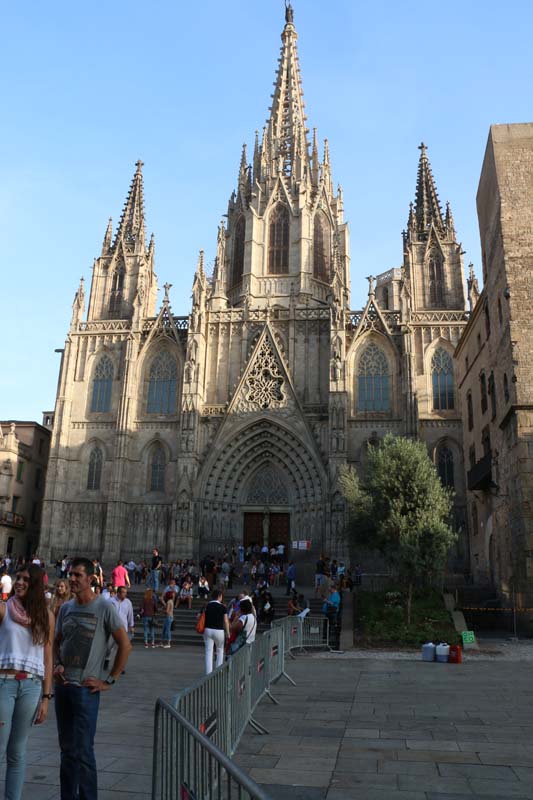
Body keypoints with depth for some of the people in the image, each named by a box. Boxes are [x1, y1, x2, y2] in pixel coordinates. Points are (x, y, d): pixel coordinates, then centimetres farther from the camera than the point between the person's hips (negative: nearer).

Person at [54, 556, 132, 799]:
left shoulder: (105, 607, -11)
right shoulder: (65, 608, 6)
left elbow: (125, 645, -9)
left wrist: (109, 680, -9)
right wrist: (58, 665, 1)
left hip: (86, 689, -6)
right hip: (62, 686, 6)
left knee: (82, 751, -1)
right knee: (66, 748, 17)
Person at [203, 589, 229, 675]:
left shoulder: (206, 606, 2)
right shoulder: (222, 607, -6)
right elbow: (225, 621, -6)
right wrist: (228, 633, 2)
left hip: (208, 630, 2)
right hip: (219, 631, -2)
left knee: (208, 651, 6)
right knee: (220, 650, 19)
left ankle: (208, 672, 3)